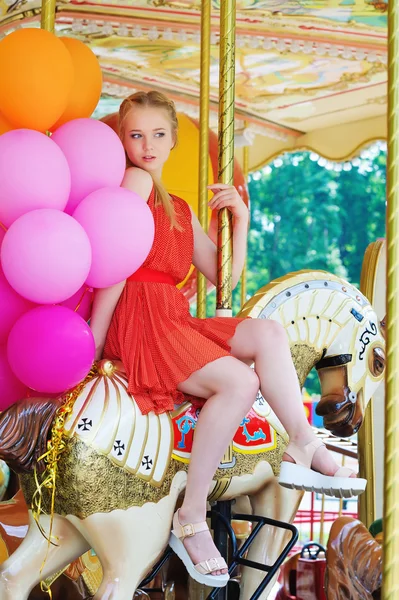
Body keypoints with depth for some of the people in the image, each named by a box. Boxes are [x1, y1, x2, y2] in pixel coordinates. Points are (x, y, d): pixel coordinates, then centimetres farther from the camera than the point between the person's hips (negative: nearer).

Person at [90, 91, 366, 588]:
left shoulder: (180, 210, 24)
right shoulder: (133, 181, 0)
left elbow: (225, 276, 20)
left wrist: (240, 218, 10)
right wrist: (93, 345, -12)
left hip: (177, 322, 8)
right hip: (136, 322, -8)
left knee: (268, 333, -15)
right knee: (240, 382, -25)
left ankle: (304, 449, -17)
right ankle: (191, 520, -20)